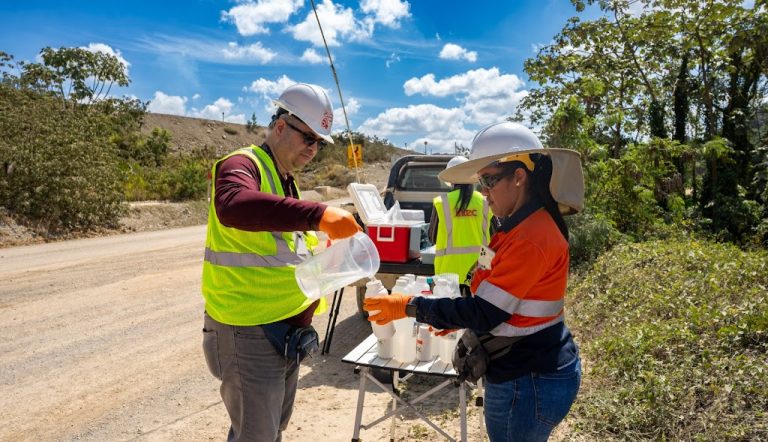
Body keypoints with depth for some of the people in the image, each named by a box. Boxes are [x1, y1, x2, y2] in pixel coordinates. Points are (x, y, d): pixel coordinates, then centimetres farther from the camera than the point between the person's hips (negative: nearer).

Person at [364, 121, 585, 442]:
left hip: (528, 383, -9)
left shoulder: (530, 238, -26)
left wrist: (409, 306, -17)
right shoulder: (526, 225, 6)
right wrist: (458, 320, 10)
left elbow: (483, 313, -23)